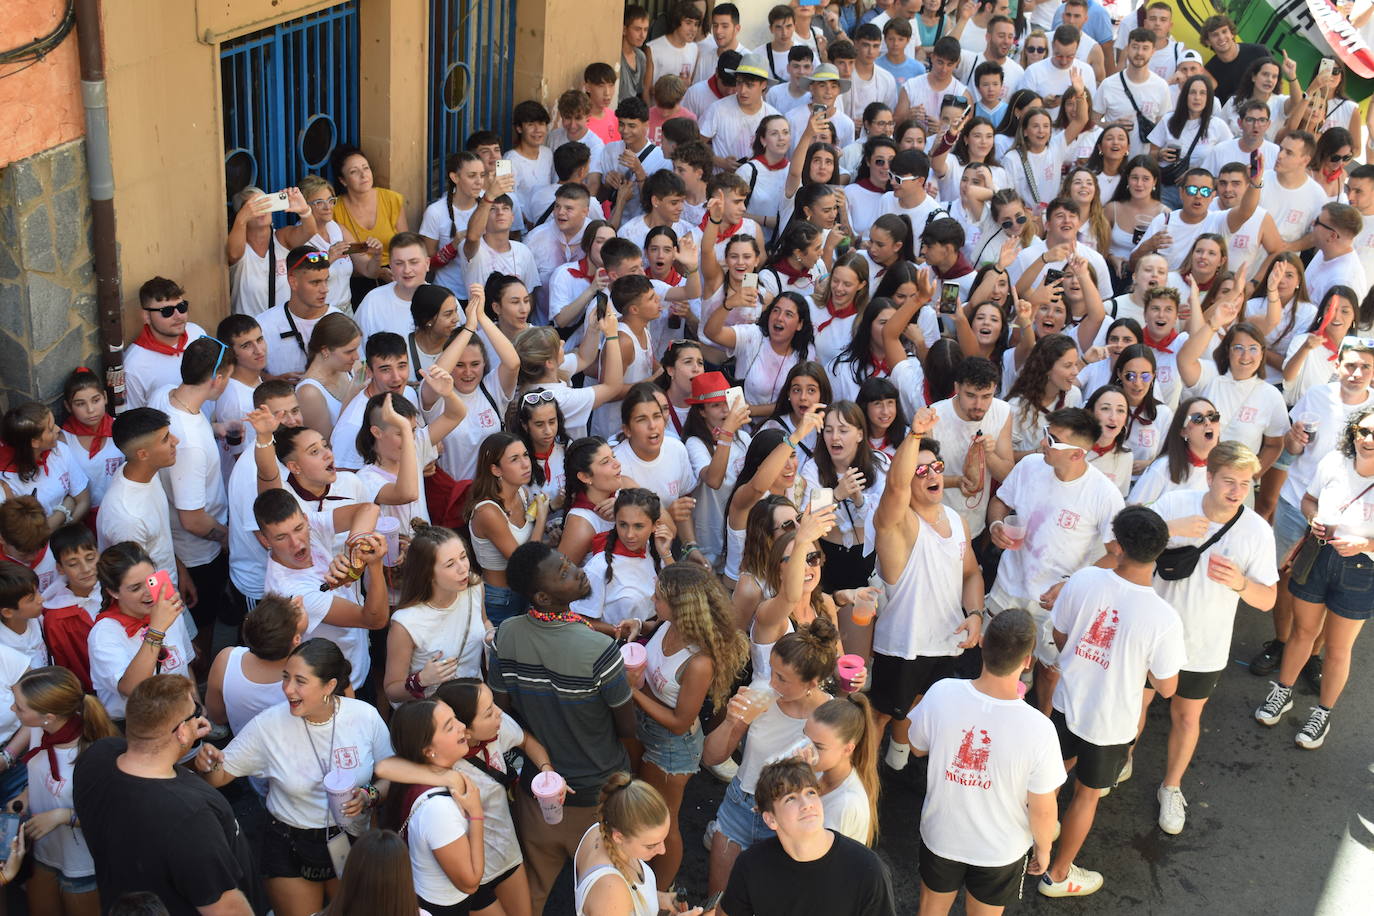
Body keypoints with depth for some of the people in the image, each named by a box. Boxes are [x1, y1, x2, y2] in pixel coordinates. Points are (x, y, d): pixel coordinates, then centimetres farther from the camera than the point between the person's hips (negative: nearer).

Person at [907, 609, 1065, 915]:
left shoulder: (940, 694, -28)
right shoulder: (1037, 729, -35)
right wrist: (1043, 847, 1)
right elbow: (1043, 810, -20)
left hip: (941, 833, 2)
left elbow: (918, 748, -6)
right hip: (1000, 850, -1)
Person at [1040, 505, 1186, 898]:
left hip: (1067, 701, 3)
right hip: (1110, 722, -3)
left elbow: (1060, 637, -5)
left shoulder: (1083, 580, -22)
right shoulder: (1163, 619, -30)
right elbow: (1166, 688, -15)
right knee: (1087, 793, 21)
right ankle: (1058, 874, 39)